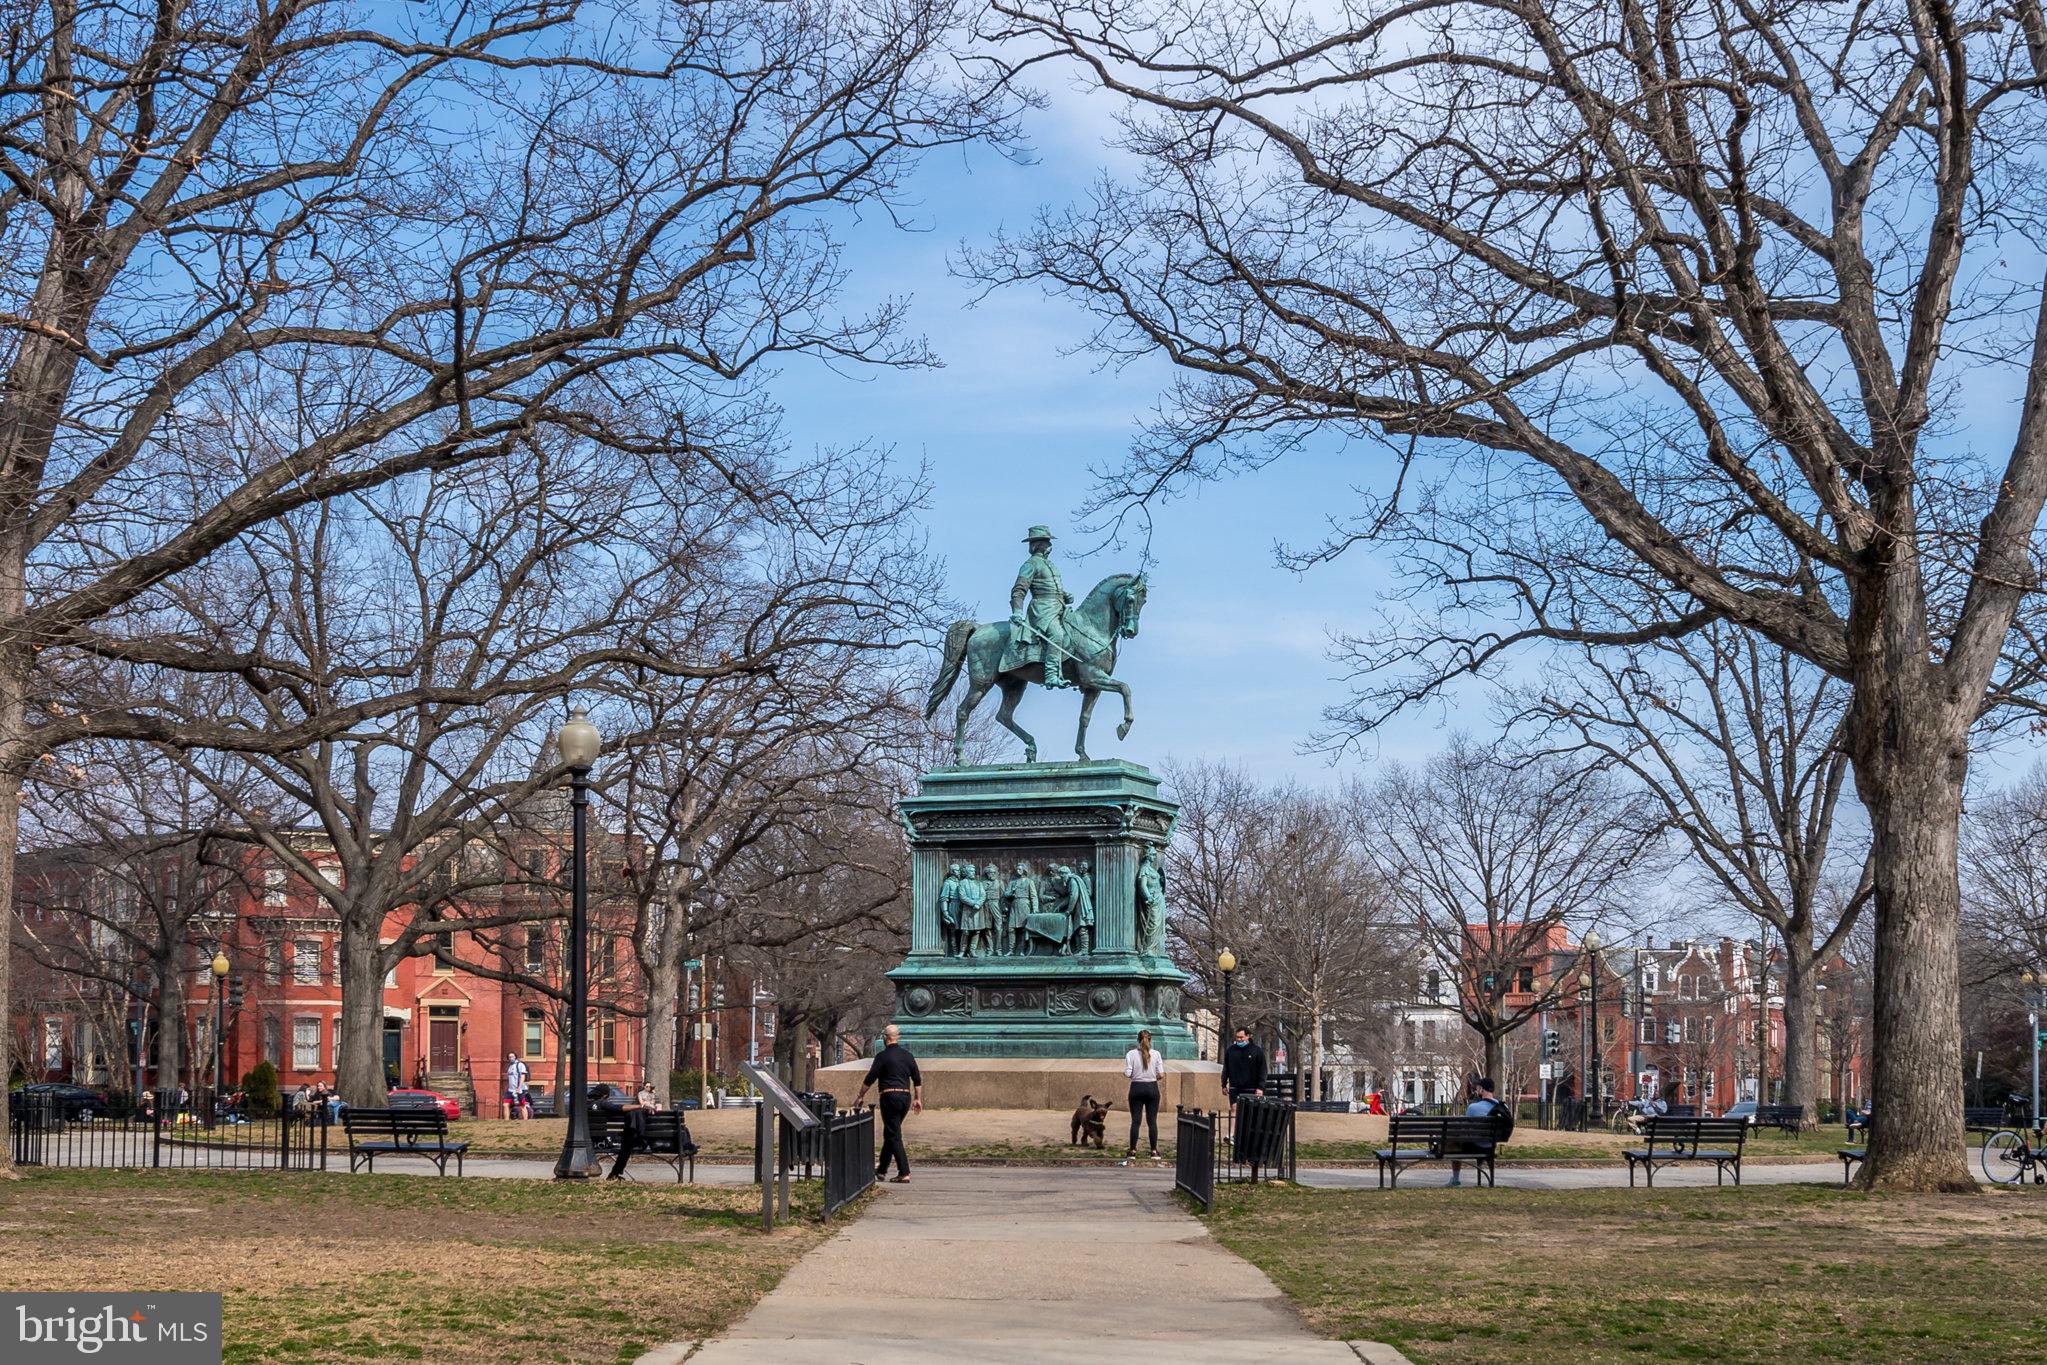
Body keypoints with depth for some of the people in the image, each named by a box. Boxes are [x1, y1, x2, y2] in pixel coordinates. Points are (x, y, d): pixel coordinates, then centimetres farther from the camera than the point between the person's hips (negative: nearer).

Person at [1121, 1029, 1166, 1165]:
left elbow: (1127, 1073, -11)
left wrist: (1125, 1072, 11)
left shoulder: (1131, 1054, -6)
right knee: (1152, 1120, 6)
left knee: (1135, 1120, 4)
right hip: (1152, 1088, 0)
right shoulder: (1156, 1054, -4)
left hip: (1136, 1088, 0)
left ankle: (1133, 1151, 2)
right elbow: (1161, 1074, -7)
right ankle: (1154, 1151, 7)